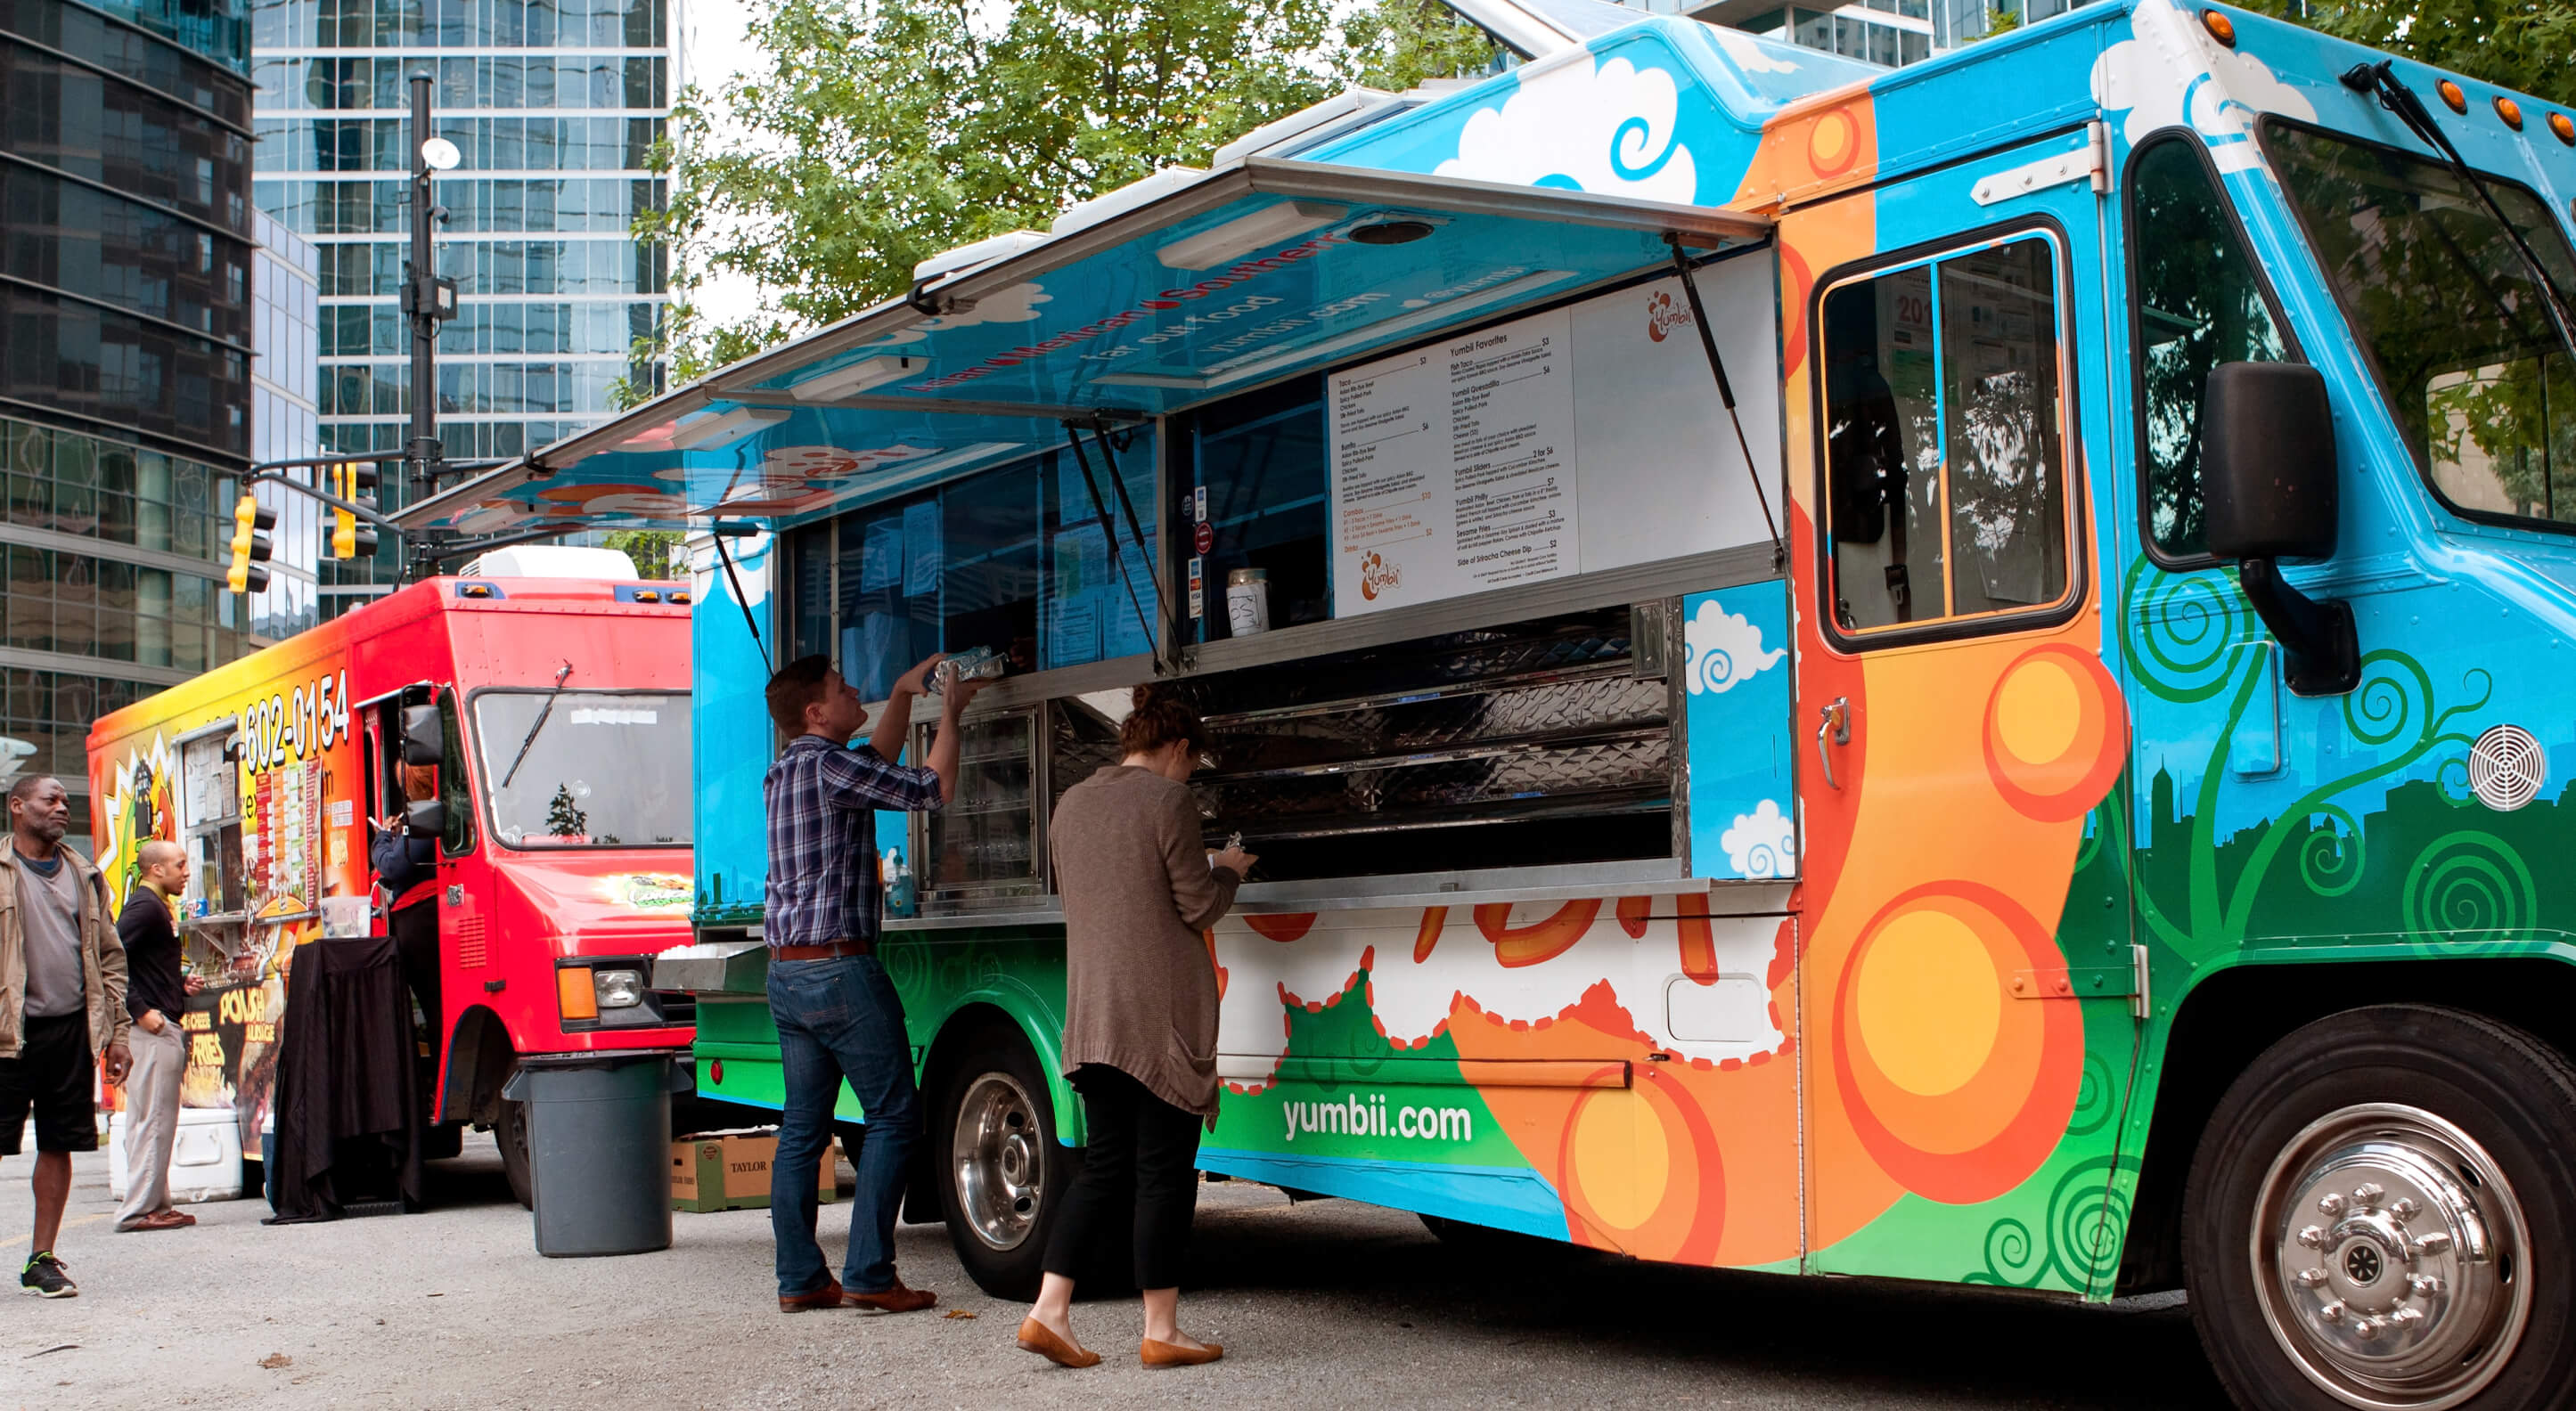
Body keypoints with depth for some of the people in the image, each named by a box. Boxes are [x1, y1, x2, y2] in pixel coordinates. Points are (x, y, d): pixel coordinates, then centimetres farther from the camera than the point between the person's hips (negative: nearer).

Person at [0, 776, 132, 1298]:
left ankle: (42, 1257, 15)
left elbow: (110, 957, 18)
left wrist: (116, 1032, 12)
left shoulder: (84, 877, 15)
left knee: (59, 1145, 6)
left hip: (70, 1030, 4)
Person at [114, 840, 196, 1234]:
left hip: (162, 1029, 10)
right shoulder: (144, 907, -12)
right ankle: (139, 1209, -3)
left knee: (156, 1120, 13)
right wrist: (141, 1011, -22)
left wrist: (179, 986, 13)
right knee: (152, 1119, -7)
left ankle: (155, 1204, 18)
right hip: (152, 1028, -10)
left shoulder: (156, 906, 19)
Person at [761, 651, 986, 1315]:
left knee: (802, 1126, 9)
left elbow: (876, 763, 33)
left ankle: (799, 1279, 11)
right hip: (840, 970, -9)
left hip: (786, 974, 9)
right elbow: (931, 788, -8)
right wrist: (949, 711, 5)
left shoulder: (783, 773, 15)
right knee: (893, 1116, -2)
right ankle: (868, 1274, -4)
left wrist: (903, 695, 30)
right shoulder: (825, 765, -12)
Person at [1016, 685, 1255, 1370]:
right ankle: (1161, 1332, 5)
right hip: (1161, 1011, -7)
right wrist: (1228, 871, 13)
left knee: (1105, 1162, 12)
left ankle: (1049, 1310, 3)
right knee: (1165, 1167, 1)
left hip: (1092, 1011, 7)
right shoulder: (1169, 800, -9)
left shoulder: (1071, 805, 12)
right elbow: (1199, 907, -8)